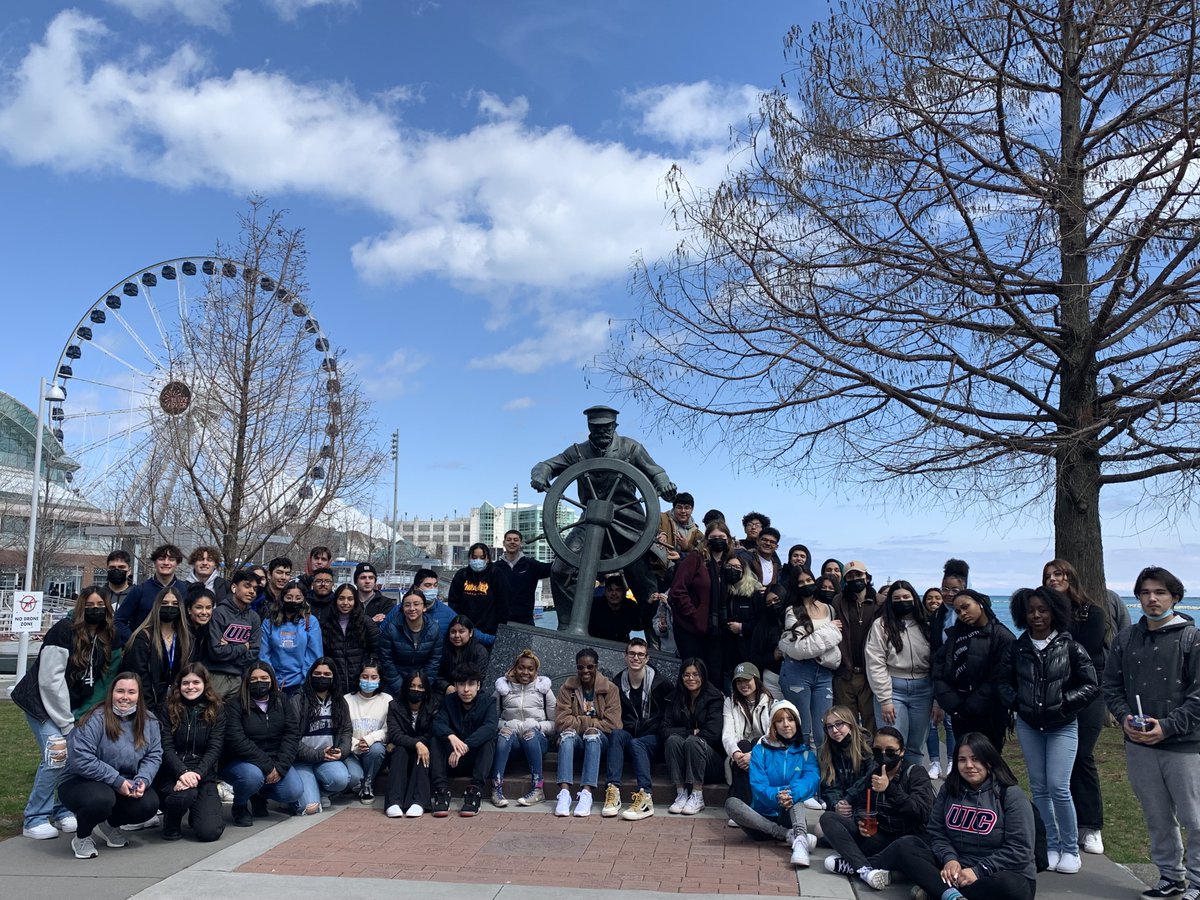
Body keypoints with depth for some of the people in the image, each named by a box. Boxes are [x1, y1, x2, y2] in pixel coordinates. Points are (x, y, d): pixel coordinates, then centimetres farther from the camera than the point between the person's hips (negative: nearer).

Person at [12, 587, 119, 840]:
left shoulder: (106, 639, -1)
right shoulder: (64, 631, -21)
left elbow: (96, 681, 5)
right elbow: (51, 680, -22)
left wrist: (77, 718, -5)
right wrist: (67, 723, -19)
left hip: (70, 705, 6)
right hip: (42, 702, -6)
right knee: (56, 757, -17)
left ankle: (63, 812, 13)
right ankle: (34, 820, -3)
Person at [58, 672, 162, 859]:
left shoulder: (148, 721, 0)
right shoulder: (95, 719, -19)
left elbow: (154, 755, 0)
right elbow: (81, 759, -25)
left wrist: (143, 780, -20)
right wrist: (117, 781, -25)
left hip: (126, 786, 5)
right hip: (81, 782, -5)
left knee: (149, 803, -20)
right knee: (102, 799, -37)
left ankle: (110, 825, 14)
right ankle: (81, 836, -1)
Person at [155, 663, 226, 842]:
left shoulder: (216, 709, 4)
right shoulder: (169, 708, 3)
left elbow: (215, 748, -3)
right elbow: (166, 746, -5)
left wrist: (197, 773, -21)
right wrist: (183, 772, -22)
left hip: (203, 773, 1)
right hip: (172, 771, 0)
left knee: (209, 832, -17)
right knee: (184, 794, -37)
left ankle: (196, 810, 21)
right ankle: (172, 818, 1)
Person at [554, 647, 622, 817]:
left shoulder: (610, 689, 0)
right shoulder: (567, 688, 3)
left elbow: (612, 724, -11)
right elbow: (561, 722, -9)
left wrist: (579, 722, -10)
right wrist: (592, 722, -15)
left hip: (599, 740, -1)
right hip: (575, 741, 1)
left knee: (593, 734, -34)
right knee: (568, 733, -32)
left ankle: (586, 793, -44)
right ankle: (564, 792, -44)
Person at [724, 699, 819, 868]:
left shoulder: (805, 752, 8)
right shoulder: (761, 750, 6)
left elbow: (811, 779, -13)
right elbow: (757, 784, -8)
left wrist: (792, 794, -35)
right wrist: (775, 796, -31)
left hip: (789, 818, 0)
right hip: (763, 817, 0)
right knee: (731, 803, -27)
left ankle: (800, 841, -51)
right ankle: (790, 835, -33)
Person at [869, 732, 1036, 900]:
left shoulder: (1011, 795, -8)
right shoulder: (949, 790, 7)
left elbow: (1019, 850, -13)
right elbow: (937, 833, 6)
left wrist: (978, 871, -20)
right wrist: (949, 859, -15)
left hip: (1002, 875, -4)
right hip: (958, 869, 4)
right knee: (907, 845, -15)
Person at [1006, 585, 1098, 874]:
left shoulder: (1069, 647, -7)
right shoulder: (1017, 648, 2)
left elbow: (1091, 686, -3)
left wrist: (1063, 702, -14)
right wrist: (1015, 701, -3)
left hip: (1062, 726, -3)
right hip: (1028, 725, 3)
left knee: (1058, 788, -8)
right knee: (1039, 788, 9)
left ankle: (1070, 849, 9)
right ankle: (1051, 846, 22)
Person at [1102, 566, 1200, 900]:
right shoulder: (1126, 638, 8)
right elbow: (1111, 684, 12)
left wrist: (1167, 726, -16)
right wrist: (1124, 717, -5)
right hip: (1138, 746, 4)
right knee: (1157, 819, 14)